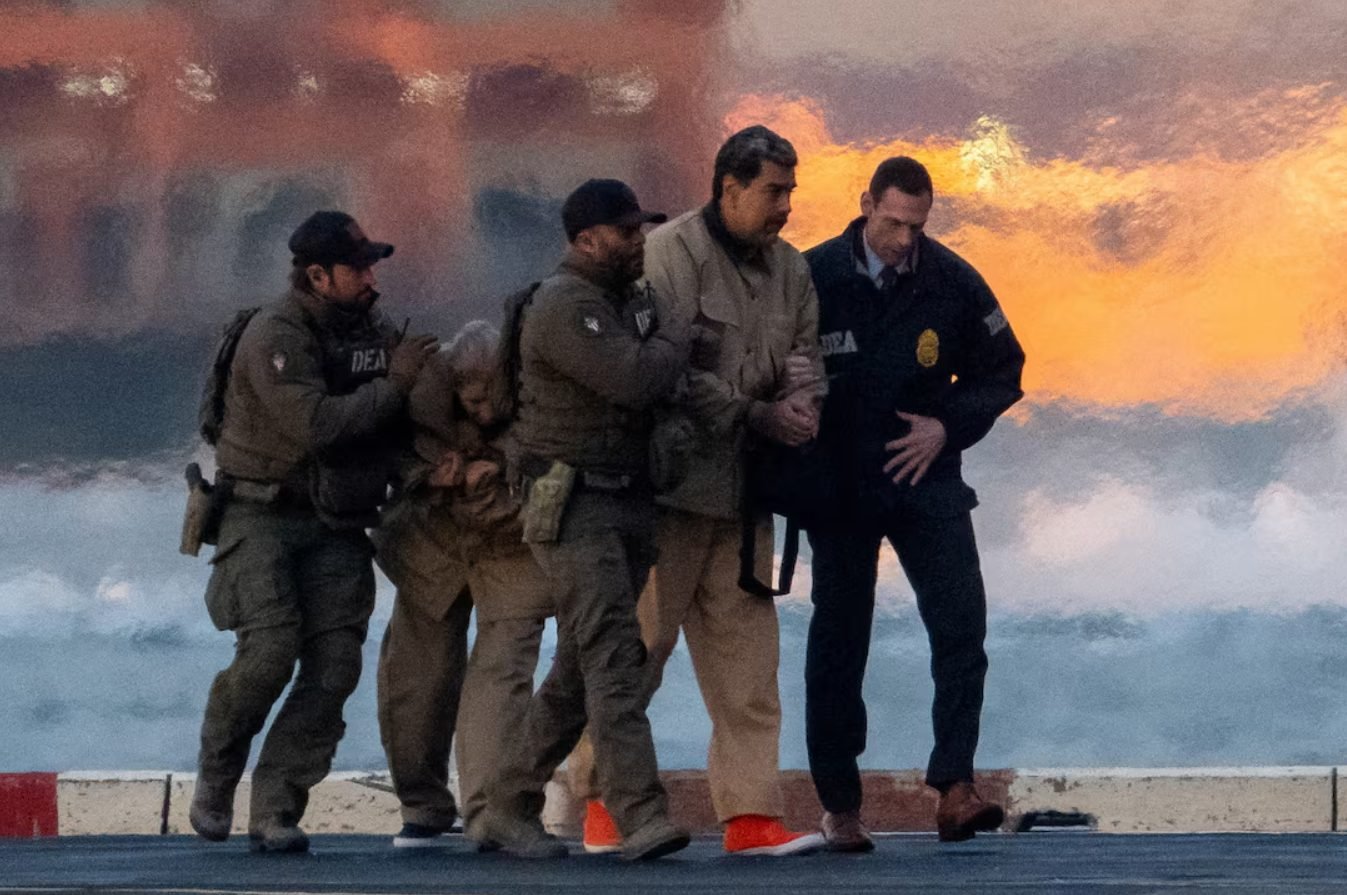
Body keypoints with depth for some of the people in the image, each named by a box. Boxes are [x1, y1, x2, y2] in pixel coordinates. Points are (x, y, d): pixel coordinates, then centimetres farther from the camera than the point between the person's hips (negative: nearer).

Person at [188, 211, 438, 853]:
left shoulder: (373, 331, 10)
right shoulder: (275, 336, -14)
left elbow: (403, 422, 16)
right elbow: (316, 426, -26)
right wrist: (393, 384, -18)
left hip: (335, 526, 6)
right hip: (263, 515, -6)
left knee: (334, 665, -9)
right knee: (270, 650, -20)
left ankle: (276, 811, -5)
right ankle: (215, 780, 5)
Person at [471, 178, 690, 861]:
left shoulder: (629, 300, 18)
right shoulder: (565, 307, -13)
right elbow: (634, 380, -24)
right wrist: (675, 340, -7)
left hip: (629, 502, 9)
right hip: (575, 504, -9)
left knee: (578, 673, 11)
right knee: (613, 657, -18)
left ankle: (507, 809, 18)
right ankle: (642, 817, -26)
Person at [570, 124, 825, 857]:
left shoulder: (787, 268, 13)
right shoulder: (672, 254, -11)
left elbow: (803, 350, 14)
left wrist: (800, 400, -9)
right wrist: (756, 415, -14)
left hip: (743, 489, 7)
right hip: (669, 482, -7)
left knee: (745, 646, 4)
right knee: (641, 638, -3)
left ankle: (751, 812, 4)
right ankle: (602, 799, 7)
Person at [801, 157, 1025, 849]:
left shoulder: (954, 283, -3)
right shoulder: (814, 278, -8)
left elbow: (1002, 371, 9)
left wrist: (948, 427, -5)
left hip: (925, 478, 1)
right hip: (838, 486, -1)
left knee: (961, 622, -13)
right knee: (838, 642, 4)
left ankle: (954, 790, -12)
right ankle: (839, 806, 12)